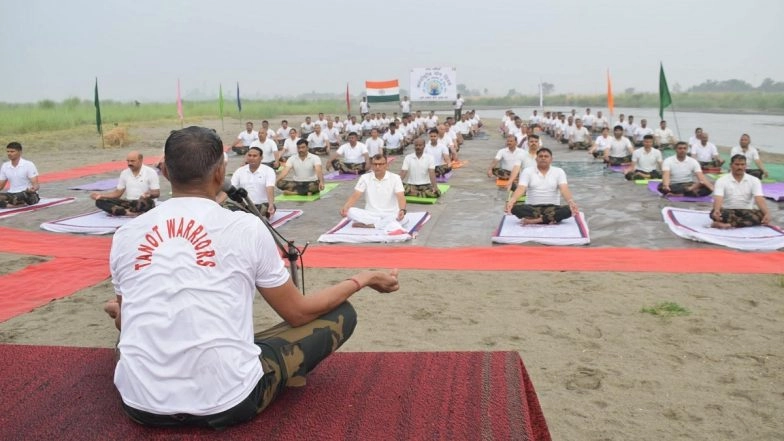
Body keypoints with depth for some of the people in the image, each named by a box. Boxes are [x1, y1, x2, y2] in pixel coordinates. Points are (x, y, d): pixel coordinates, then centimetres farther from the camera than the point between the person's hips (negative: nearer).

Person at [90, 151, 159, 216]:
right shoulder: (125, 173, 11)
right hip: (128, 202, 6)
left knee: (147, 201, -42)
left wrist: (149, 194, -30)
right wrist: (101, 195, 2)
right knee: (100, 201, -15)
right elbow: (118, 192, 15)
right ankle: (130, 213, -33)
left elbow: (157, 193, -7)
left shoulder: (150, 172, -4)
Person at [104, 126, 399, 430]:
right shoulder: (246, 227, -6)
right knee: (340, 314, 12)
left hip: (141, 404, 4)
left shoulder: (126, 234, 3)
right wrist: (363, 279, 20)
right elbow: (298, 313, 4)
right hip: (228, 403, -4)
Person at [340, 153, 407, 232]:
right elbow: (355, 196, -6)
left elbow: (401, 197, -15)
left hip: (390, 215, -2)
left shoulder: (395, 178, -4)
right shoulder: (365, 178, 1)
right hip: (370, 214, 2)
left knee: (402, 218, -35)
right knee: (351, 211, -28)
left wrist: (402, 210, -37)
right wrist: (345, 207, -27)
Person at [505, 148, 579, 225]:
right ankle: (550, 219, -33)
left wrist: (570, 201, -31)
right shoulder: (527, 171, 4)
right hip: (532, 208, -1)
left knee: (568, 210, -31)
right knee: (515, 208, -32)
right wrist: (511, 201, -31)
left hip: (552, 208, 1)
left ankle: (532, 220, -33)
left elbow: (564, 189, -9)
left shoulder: (559, 171, 6)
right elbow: (521, 189, -10)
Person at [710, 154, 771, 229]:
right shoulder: (722, 181, -4)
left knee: (760, 215, -31)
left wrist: (767, 213, -31)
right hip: (727, 211, -2)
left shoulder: (754, 180, 2)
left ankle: (727, 224, -38)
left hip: (746, 211, 3)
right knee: (714, 213, -36)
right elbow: (718, 199, -18)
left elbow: (759, 199, -10)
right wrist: (716, 211, -42)